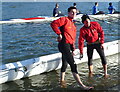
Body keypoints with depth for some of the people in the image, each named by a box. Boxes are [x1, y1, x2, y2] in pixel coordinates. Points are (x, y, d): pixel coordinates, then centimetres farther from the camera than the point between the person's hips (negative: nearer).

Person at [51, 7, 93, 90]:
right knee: (73, 65, -13)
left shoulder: (73, 24, 22)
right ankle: (82, 85, -15)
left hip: (69, 46, 10)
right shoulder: (65, 20, -5)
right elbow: (53, 24, -17)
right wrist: (59, 34, -18)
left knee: (65, 64, 20)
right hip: (64, 44, -10)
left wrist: (73, 48, 17)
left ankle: (62, 81, 36)